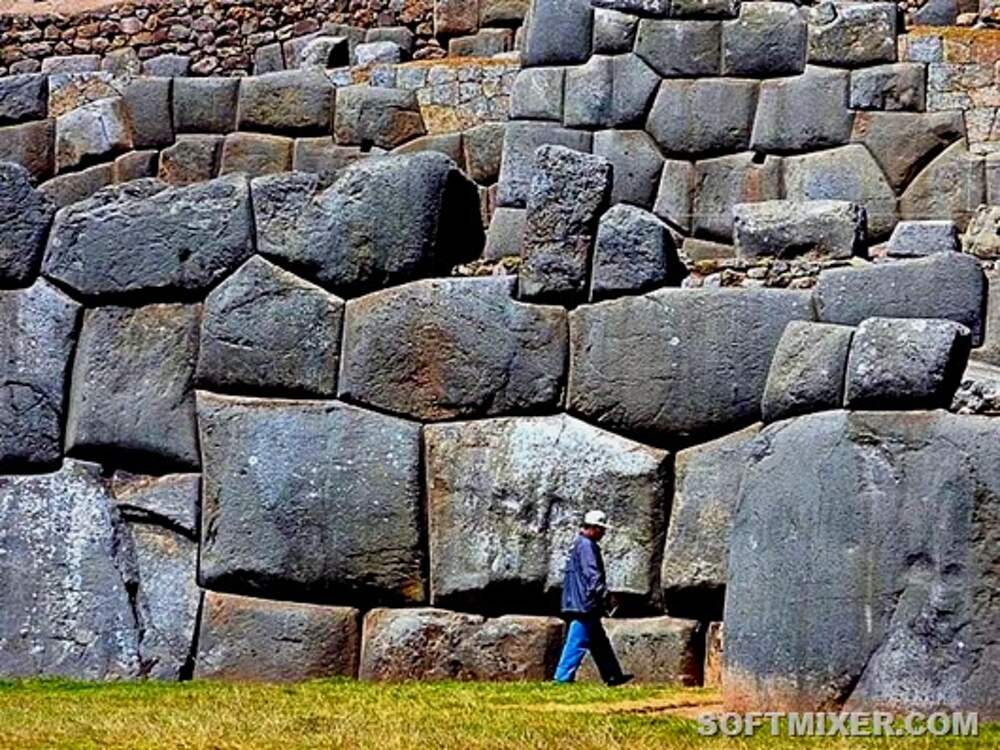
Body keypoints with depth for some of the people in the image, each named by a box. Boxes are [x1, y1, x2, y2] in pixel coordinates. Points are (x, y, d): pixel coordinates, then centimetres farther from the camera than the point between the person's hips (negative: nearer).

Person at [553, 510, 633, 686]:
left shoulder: (578, 544, 19)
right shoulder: (586, 545, -14)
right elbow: (592, 574, -21)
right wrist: (603, 593, -19)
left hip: (576, 603, 11)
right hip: (584, 604, -11)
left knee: (599, 642, 14)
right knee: (578, 641, -9)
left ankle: (613, 675, 19)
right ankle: (563, 677, -8)